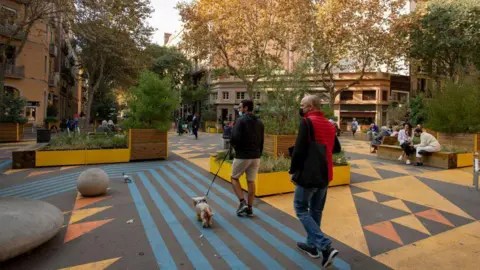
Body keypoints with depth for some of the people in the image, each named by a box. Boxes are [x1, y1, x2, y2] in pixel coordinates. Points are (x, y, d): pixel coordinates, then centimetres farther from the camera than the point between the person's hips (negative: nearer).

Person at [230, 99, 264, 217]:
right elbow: (261, 141, 13)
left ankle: (242, 202, 2)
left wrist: (234, 145, -1)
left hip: (242, 155, -6)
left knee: (234, 178, 12)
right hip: (256, 156, 6)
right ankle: (249, 208, 17)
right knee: (251, 181, 11)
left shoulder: (241, 120, -12)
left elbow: (235, 138, -22)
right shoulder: (259, 122, 10)